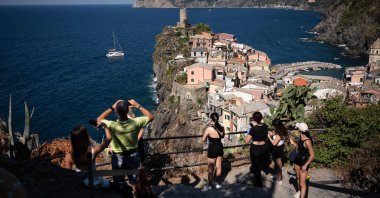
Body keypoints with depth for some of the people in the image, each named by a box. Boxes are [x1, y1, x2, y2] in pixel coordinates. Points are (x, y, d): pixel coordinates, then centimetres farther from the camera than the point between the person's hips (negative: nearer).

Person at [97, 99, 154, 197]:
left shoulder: (112, 126, -29)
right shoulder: (135, 123, -25)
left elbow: (99, 119, -7)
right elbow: (151, 117, -6)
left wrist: (112, 107, -9)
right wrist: (138, 106, -6)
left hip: (118, 158, -2)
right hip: (133, 156, 2)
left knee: (118, 185, 20)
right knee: (135, 182, 25)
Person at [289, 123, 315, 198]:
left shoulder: (307, 141, -28)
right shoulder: (300, 138, -3)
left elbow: (312, 156, -24)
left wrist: (305, 165, -22)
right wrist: (293, 142, 2)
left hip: (304, 161, -8)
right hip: (297, 159, 9)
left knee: (302, 183, -5)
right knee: (298, 177, 25)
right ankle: (299, 191, 46)